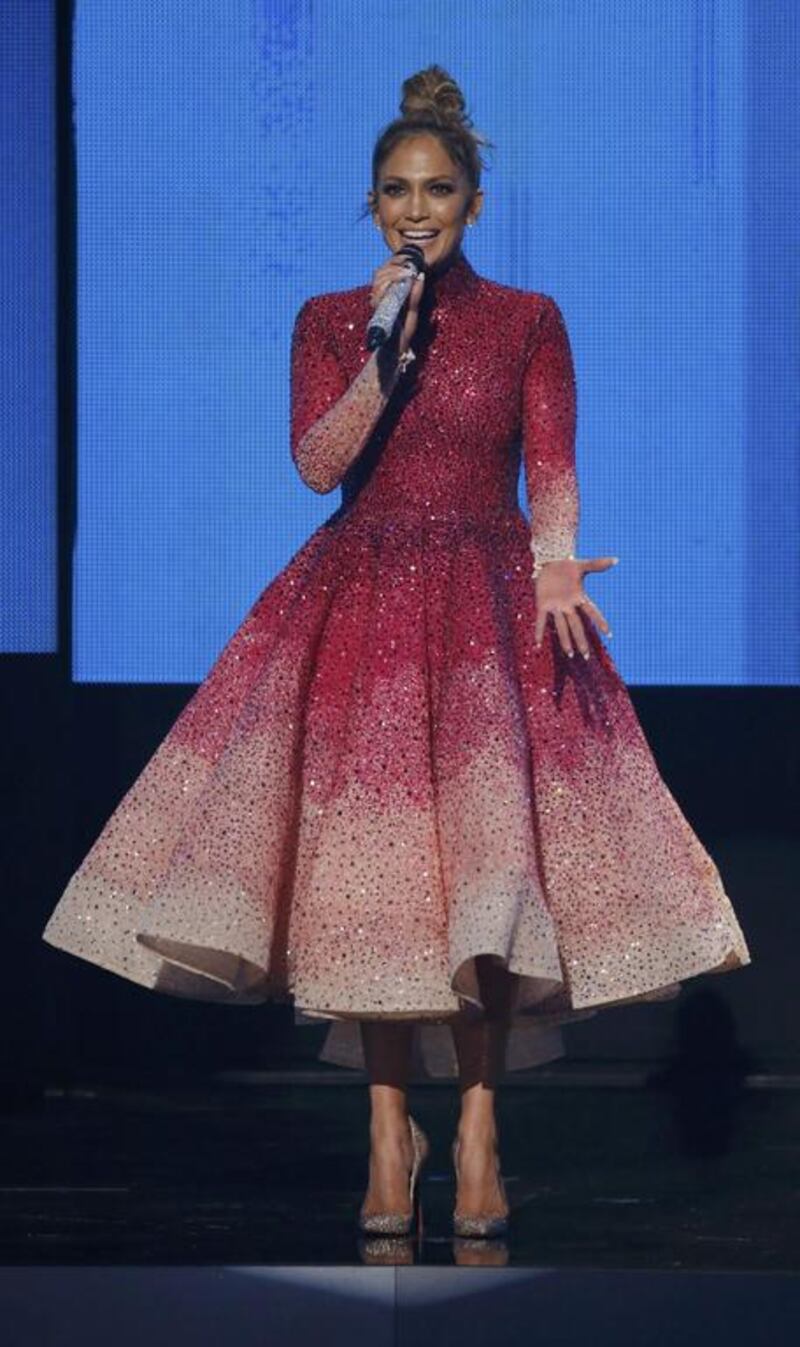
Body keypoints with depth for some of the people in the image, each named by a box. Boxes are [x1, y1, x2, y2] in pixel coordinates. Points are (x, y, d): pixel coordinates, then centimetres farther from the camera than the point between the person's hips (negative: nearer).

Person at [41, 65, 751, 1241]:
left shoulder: (529, 321, 5)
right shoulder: (329, 321, 7)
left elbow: (552, 470, -1)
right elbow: (317, 463, -4)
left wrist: (558, 567, -19)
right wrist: (386, 352, -14)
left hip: (492, 603, -1)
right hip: (359, 603, 1)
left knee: (488, 860, -12)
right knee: (370, 859, -5)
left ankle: (478, 1129, -9)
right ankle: (389, 1128, 1)